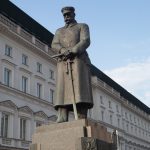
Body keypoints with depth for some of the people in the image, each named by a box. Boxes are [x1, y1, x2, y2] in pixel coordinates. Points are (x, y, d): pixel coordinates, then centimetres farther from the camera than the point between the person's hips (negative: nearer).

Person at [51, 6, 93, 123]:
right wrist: (64, 51, -13)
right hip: (63, 63, 3)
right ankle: (62, 120, -22)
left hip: (79, 60, -3)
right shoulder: (59, 31, 28)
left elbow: (85, 41, 0)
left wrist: (73, 51, -16)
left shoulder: (82, 26, 18)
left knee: (80, 90, -15)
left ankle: (82, 120, -21)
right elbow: (54, 45, 10)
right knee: (63, 90, -12)